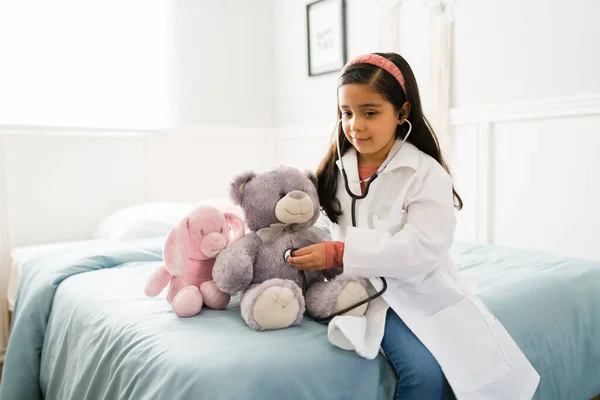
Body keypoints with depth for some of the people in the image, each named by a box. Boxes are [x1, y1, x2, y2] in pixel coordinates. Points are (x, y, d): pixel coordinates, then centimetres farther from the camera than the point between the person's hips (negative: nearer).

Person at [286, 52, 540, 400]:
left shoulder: (426, 173, -10)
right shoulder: (335, 170, 6)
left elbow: (421, 248, -21)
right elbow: (326, 228, 10)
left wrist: (339, 253, -25)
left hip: (425, 292, -1)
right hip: (367, 292, 1)